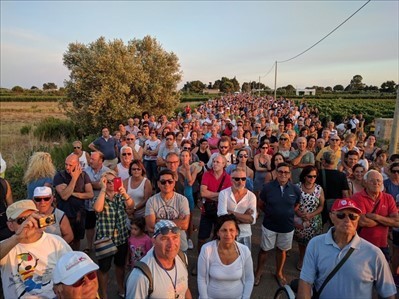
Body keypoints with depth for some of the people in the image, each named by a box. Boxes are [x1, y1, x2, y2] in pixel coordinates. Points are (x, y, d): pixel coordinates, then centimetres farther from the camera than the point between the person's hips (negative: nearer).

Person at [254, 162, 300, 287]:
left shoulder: (295, 189, -10)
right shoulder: (268, 187, -14)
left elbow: (297, 206, 8)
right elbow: (261, 204, 0)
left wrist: (288, 214, 2)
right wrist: (271, 213, 5)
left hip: (287, 226, 2)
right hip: (269, 225, -1)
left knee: (282, 250, 19)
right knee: (264, 249, 12)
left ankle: (279, 273, 41)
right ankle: (259, 272, 34)